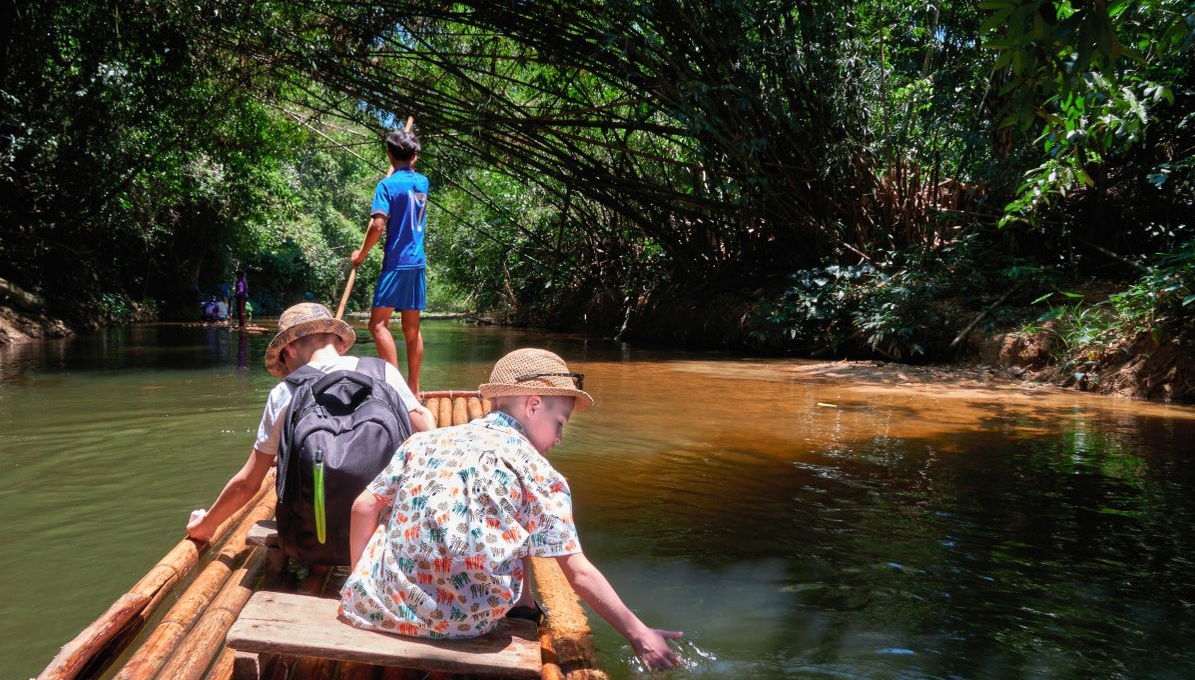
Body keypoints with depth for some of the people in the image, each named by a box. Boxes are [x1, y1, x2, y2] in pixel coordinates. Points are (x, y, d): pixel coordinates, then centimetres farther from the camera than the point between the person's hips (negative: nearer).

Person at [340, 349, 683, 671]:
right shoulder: (538, 473, -5)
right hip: (464, 624, -3)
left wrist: (359, 578, 19)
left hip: (379, 606, 3)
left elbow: (364, 507, 7)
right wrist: (639, 634, 2)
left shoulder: (424, 440, 6)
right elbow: (578, 572, -6)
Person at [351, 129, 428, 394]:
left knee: (378, 323, -7)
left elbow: (378, 225, -17)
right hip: (418, 263, 7)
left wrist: (362, 253, -6)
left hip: (397, 263, -7)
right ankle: (413, 388, 12)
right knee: (412, 328, 9)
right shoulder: (423, 182, 11)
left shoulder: (388, 185, -8)